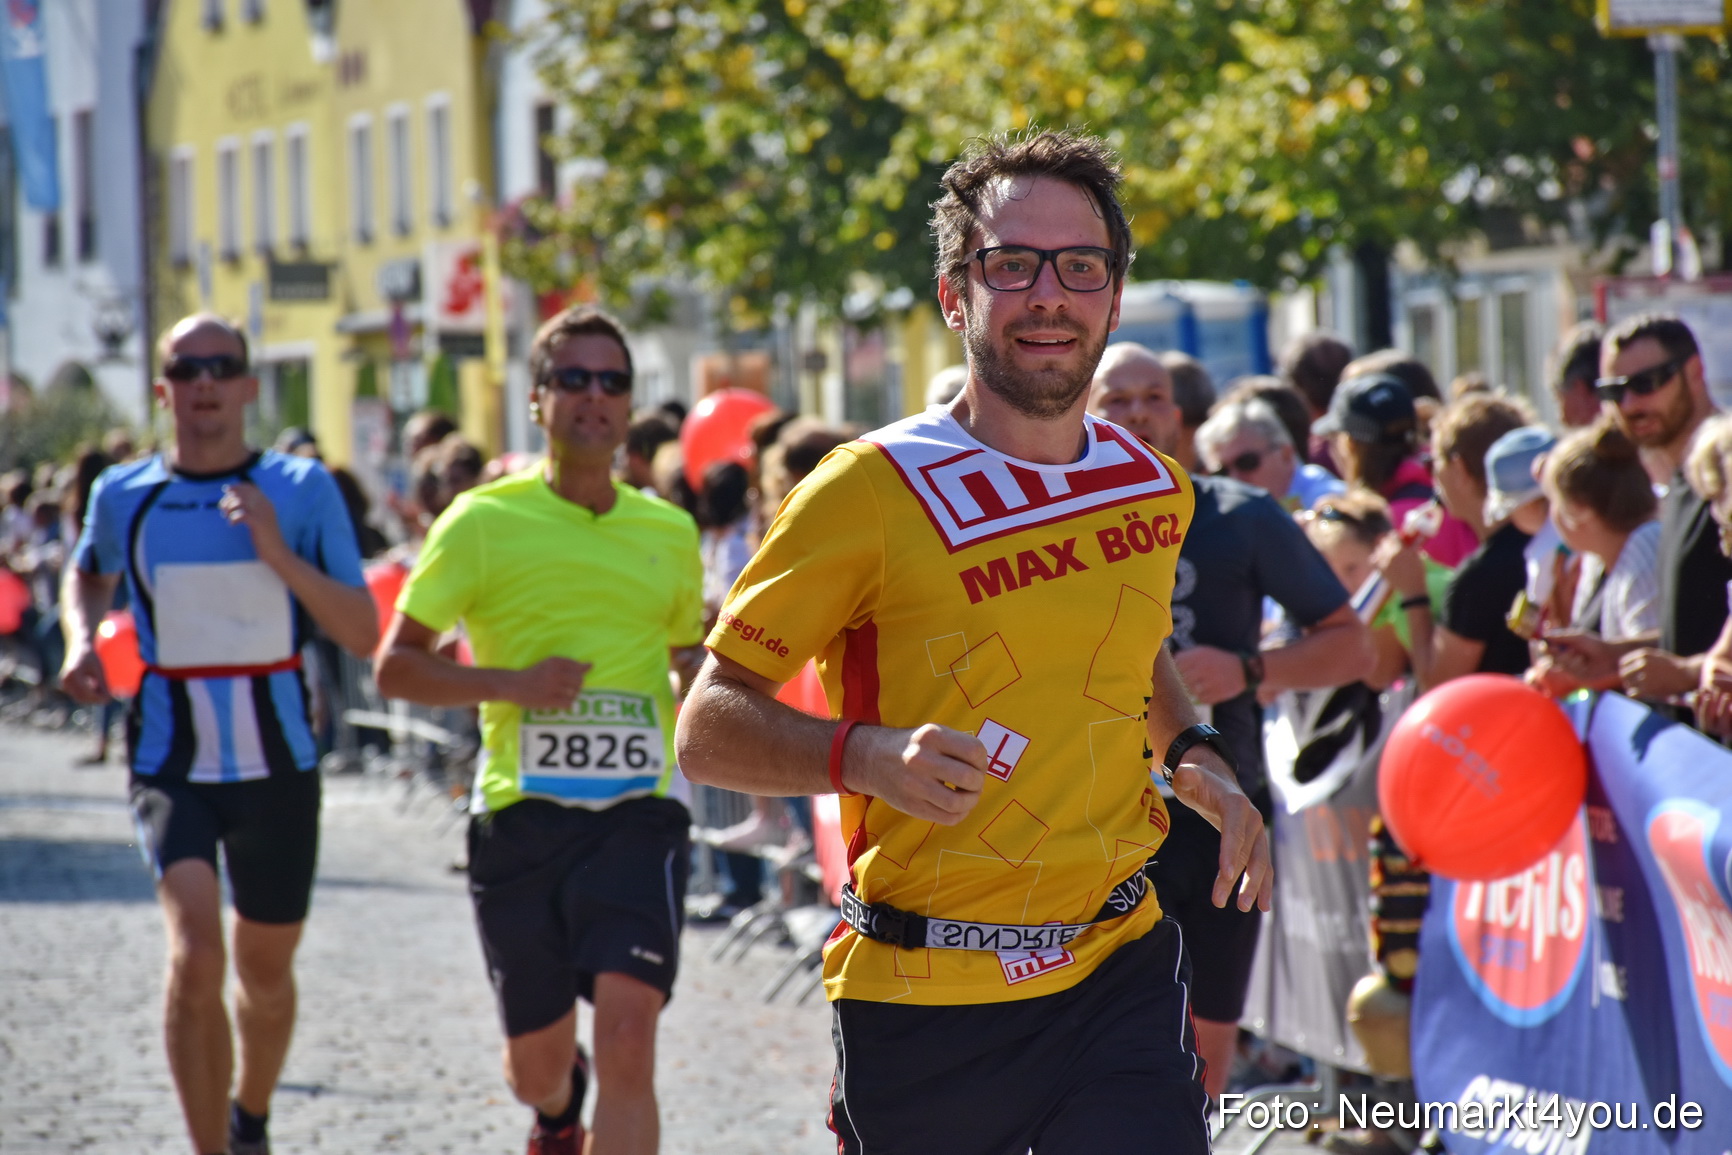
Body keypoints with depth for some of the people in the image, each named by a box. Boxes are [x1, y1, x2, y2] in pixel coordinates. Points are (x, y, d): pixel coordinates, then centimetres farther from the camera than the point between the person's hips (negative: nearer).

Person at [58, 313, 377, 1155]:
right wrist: (81, 641, 2)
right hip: (172, 767, -1)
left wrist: (277, 552, -21)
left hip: (278, 768, 1)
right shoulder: (123, 496, -1)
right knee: (195, 957, -23)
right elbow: (88, 575, 22)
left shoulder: (303, 490, -6)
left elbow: (363, 634, -10)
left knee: (264, 973, 16)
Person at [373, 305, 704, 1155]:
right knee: (535, 1063, 13)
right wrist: (512, 683, -14)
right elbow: (395, 666, 0)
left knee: (627, 1036, -19)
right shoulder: (483, 522, 0)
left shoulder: (669, 533, 10)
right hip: (521, 813, 0)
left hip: (637, 808, 1)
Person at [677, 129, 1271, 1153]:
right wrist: (867, 756, -26)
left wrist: (1197, 759, 10)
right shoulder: (872, 491, -9)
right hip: (922, 997, -3)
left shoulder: (1156, 486, 8)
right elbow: (709, 728, -9)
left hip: (1120, 966, 4)